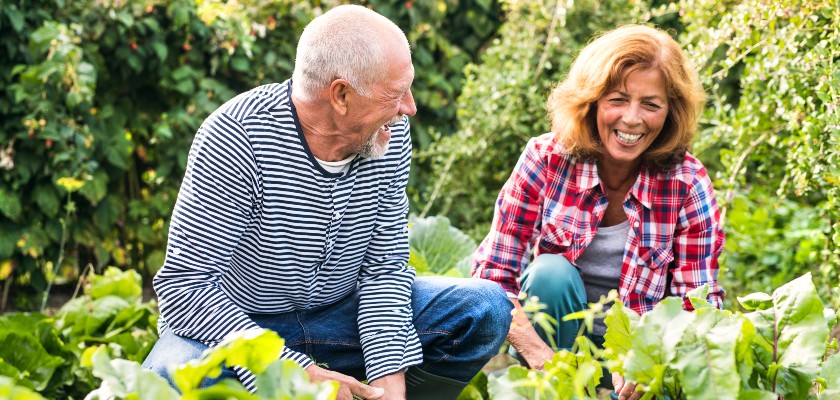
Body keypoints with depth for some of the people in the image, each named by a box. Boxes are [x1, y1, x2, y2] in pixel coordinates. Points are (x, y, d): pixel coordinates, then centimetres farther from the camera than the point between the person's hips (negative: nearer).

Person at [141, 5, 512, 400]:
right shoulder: (236, 137, -25)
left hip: (340, 316, 5)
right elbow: (185, 285, -26)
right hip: (236, 324, -5)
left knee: (485, 310, -10)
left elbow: (385, 267, -4)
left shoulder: (390, 135, -10)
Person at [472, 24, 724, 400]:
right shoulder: (545, 159, -13)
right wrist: (540, 356, -32)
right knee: (551, 272, -29)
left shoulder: (688, 184, -11)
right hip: (558, 336, 1)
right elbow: (493, 274, -16)